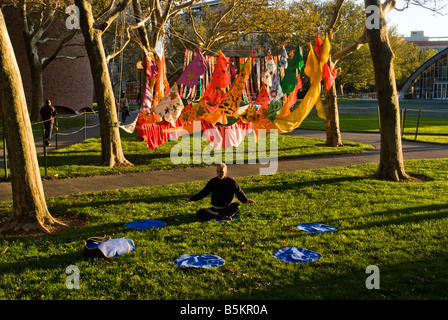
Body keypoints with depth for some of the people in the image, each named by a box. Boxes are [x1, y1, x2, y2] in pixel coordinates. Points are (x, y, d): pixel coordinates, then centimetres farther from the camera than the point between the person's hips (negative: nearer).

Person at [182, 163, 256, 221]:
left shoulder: (232, 182, -6)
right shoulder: (212, 182, 3)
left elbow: (240, 194, -12)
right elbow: (203, 193, 10)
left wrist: (246, 200, -34)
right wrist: (191, 199, 1)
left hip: (228, 208, -2)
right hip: (215, 208, 2)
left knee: (237, 206, -37)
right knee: (199, 213, -24)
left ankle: (212, 214, -29)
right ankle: (223, 216, -31)